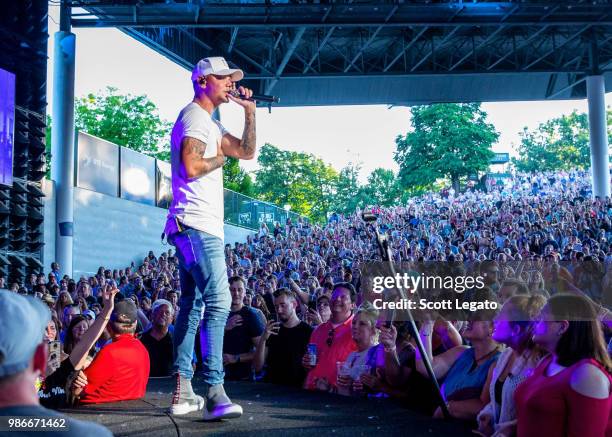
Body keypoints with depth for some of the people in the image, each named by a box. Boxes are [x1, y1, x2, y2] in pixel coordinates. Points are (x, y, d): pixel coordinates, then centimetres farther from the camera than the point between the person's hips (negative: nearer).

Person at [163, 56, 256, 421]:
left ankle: (183, 392, 13)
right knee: (218, 301, -18)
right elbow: (190, 167, -21)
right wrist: (219, 158, -4)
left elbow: (247, 151, 21)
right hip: (197, 225, -11)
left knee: (193, 305, 9)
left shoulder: (211, 124, 24)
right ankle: (215, 392, -21)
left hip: (199, 227, 11)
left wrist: (250, 111, 15)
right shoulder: (195, 118, -8)